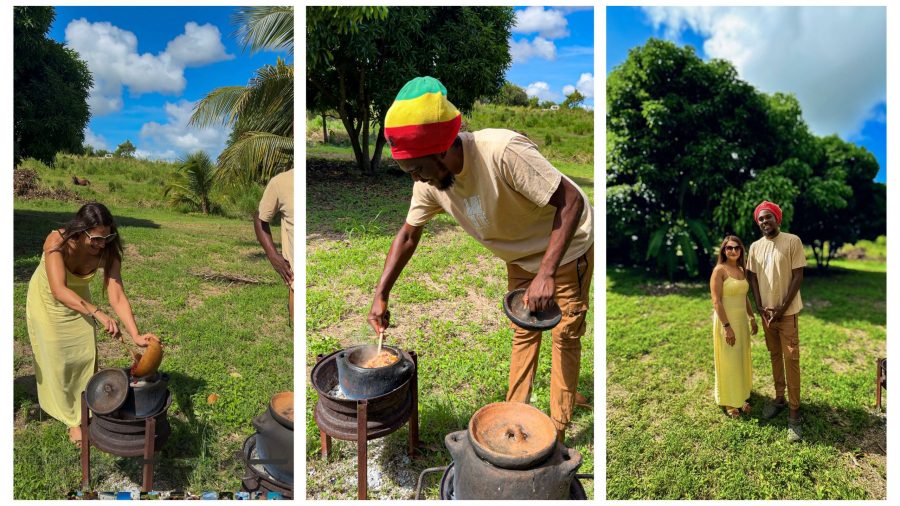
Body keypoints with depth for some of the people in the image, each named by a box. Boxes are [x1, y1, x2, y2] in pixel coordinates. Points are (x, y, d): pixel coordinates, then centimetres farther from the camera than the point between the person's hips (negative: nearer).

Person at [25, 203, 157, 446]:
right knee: (57, 359, 6)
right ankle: (70, 417, 23)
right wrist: (98, 313, -58)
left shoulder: (108, 251, -29)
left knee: (86, 355, 3)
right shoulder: (57, 242, -37)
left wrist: (136, 335, -44)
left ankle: (83, 413, 23)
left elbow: (117, 297, -33)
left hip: (79, 299, 2)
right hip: (46, 299, -2)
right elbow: (59, 291, -46)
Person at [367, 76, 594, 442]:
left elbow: (571, 201, -34)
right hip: (520, 256, 6)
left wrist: (546, 274, -38)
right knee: (523, 332, 16)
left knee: (565, 336, 5)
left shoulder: (503, 152, -39)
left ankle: (557, 429, 21)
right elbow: (408, 235, -3)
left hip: (567, 247, -6)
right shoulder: (429, 181, -17)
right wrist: (380, 295, -7)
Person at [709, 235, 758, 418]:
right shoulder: (719, 270, -14)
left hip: (742, 320, 7)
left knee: (742, 360, 16)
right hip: (726, 321, -7)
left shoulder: (742, 270, 8)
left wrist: (752, 318, 13)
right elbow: (716, 301, -18)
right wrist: (727, 326, -20)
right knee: (728, 361, 4)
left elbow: (745, 297, 18)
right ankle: (728, 401, 18)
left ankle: (741, 396, 31)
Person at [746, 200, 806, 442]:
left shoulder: (792, 241, -8)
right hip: (766, 311, 5)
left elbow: (798, 276, -10)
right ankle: (779, 398, 27)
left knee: (791, 360, -4)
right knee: (774, 356, 14)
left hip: (787, 311, -4)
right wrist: (760, 307, -3)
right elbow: (752, 277, 7)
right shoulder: (755, 247, 5)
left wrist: (782, 308, -13)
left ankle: (794, 413, 2)